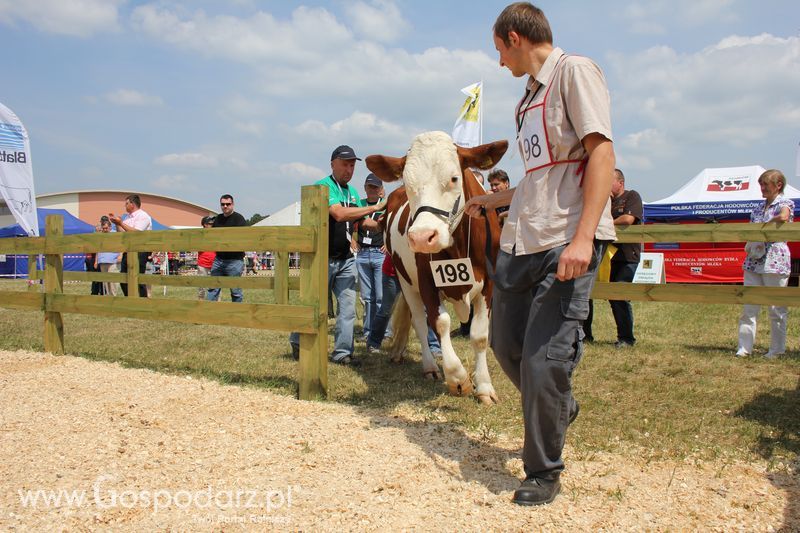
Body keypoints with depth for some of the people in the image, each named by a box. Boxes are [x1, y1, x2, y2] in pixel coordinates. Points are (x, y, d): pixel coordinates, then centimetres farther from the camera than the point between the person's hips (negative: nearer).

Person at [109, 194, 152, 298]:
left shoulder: (143, 216, -8)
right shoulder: (129, 217, 19)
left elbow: (136, 232, -21)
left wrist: (121, 223, -18)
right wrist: (116, 223, 7)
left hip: (139, 251, -9)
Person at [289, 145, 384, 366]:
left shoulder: (352, 192, 13)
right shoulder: (323, 187, -12)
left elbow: (364, 222, 16)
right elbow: (339, 214, -27)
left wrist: (380, 225, -6)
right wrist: (374, 207, -26)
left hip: (346, 258, 7)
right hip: (323, 257, -6)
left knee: (348, 306, 2)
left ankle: (342, 352, 10)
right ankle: (298, 342, 26)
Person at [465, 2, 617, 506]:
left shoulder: (575, 70, -4)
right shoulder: (530, 96, 20)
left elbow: (602, 153, -14)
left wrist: (583, 238, -24)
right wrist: (491, 200, 39)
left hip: (566, 242, -9)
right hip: (521, 242, 9)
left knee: (544, 359, -7)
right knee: (506, 343, 14)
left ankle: (545, 474, 13)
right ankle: (559, 407, 41)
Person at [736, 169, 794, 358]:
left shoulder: (785, 203, -2)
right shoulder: (759, 207, 17)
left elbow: (783, 217, -26)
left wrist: (762, 226, -13)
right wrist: (750, 244, -1)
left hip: (775, 261, -6)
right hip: (753, 262, 6)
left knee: (776, 308, 2)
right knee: (749, 306, 2)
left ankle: (777, 349, 12)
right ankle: (744, 347, 6)